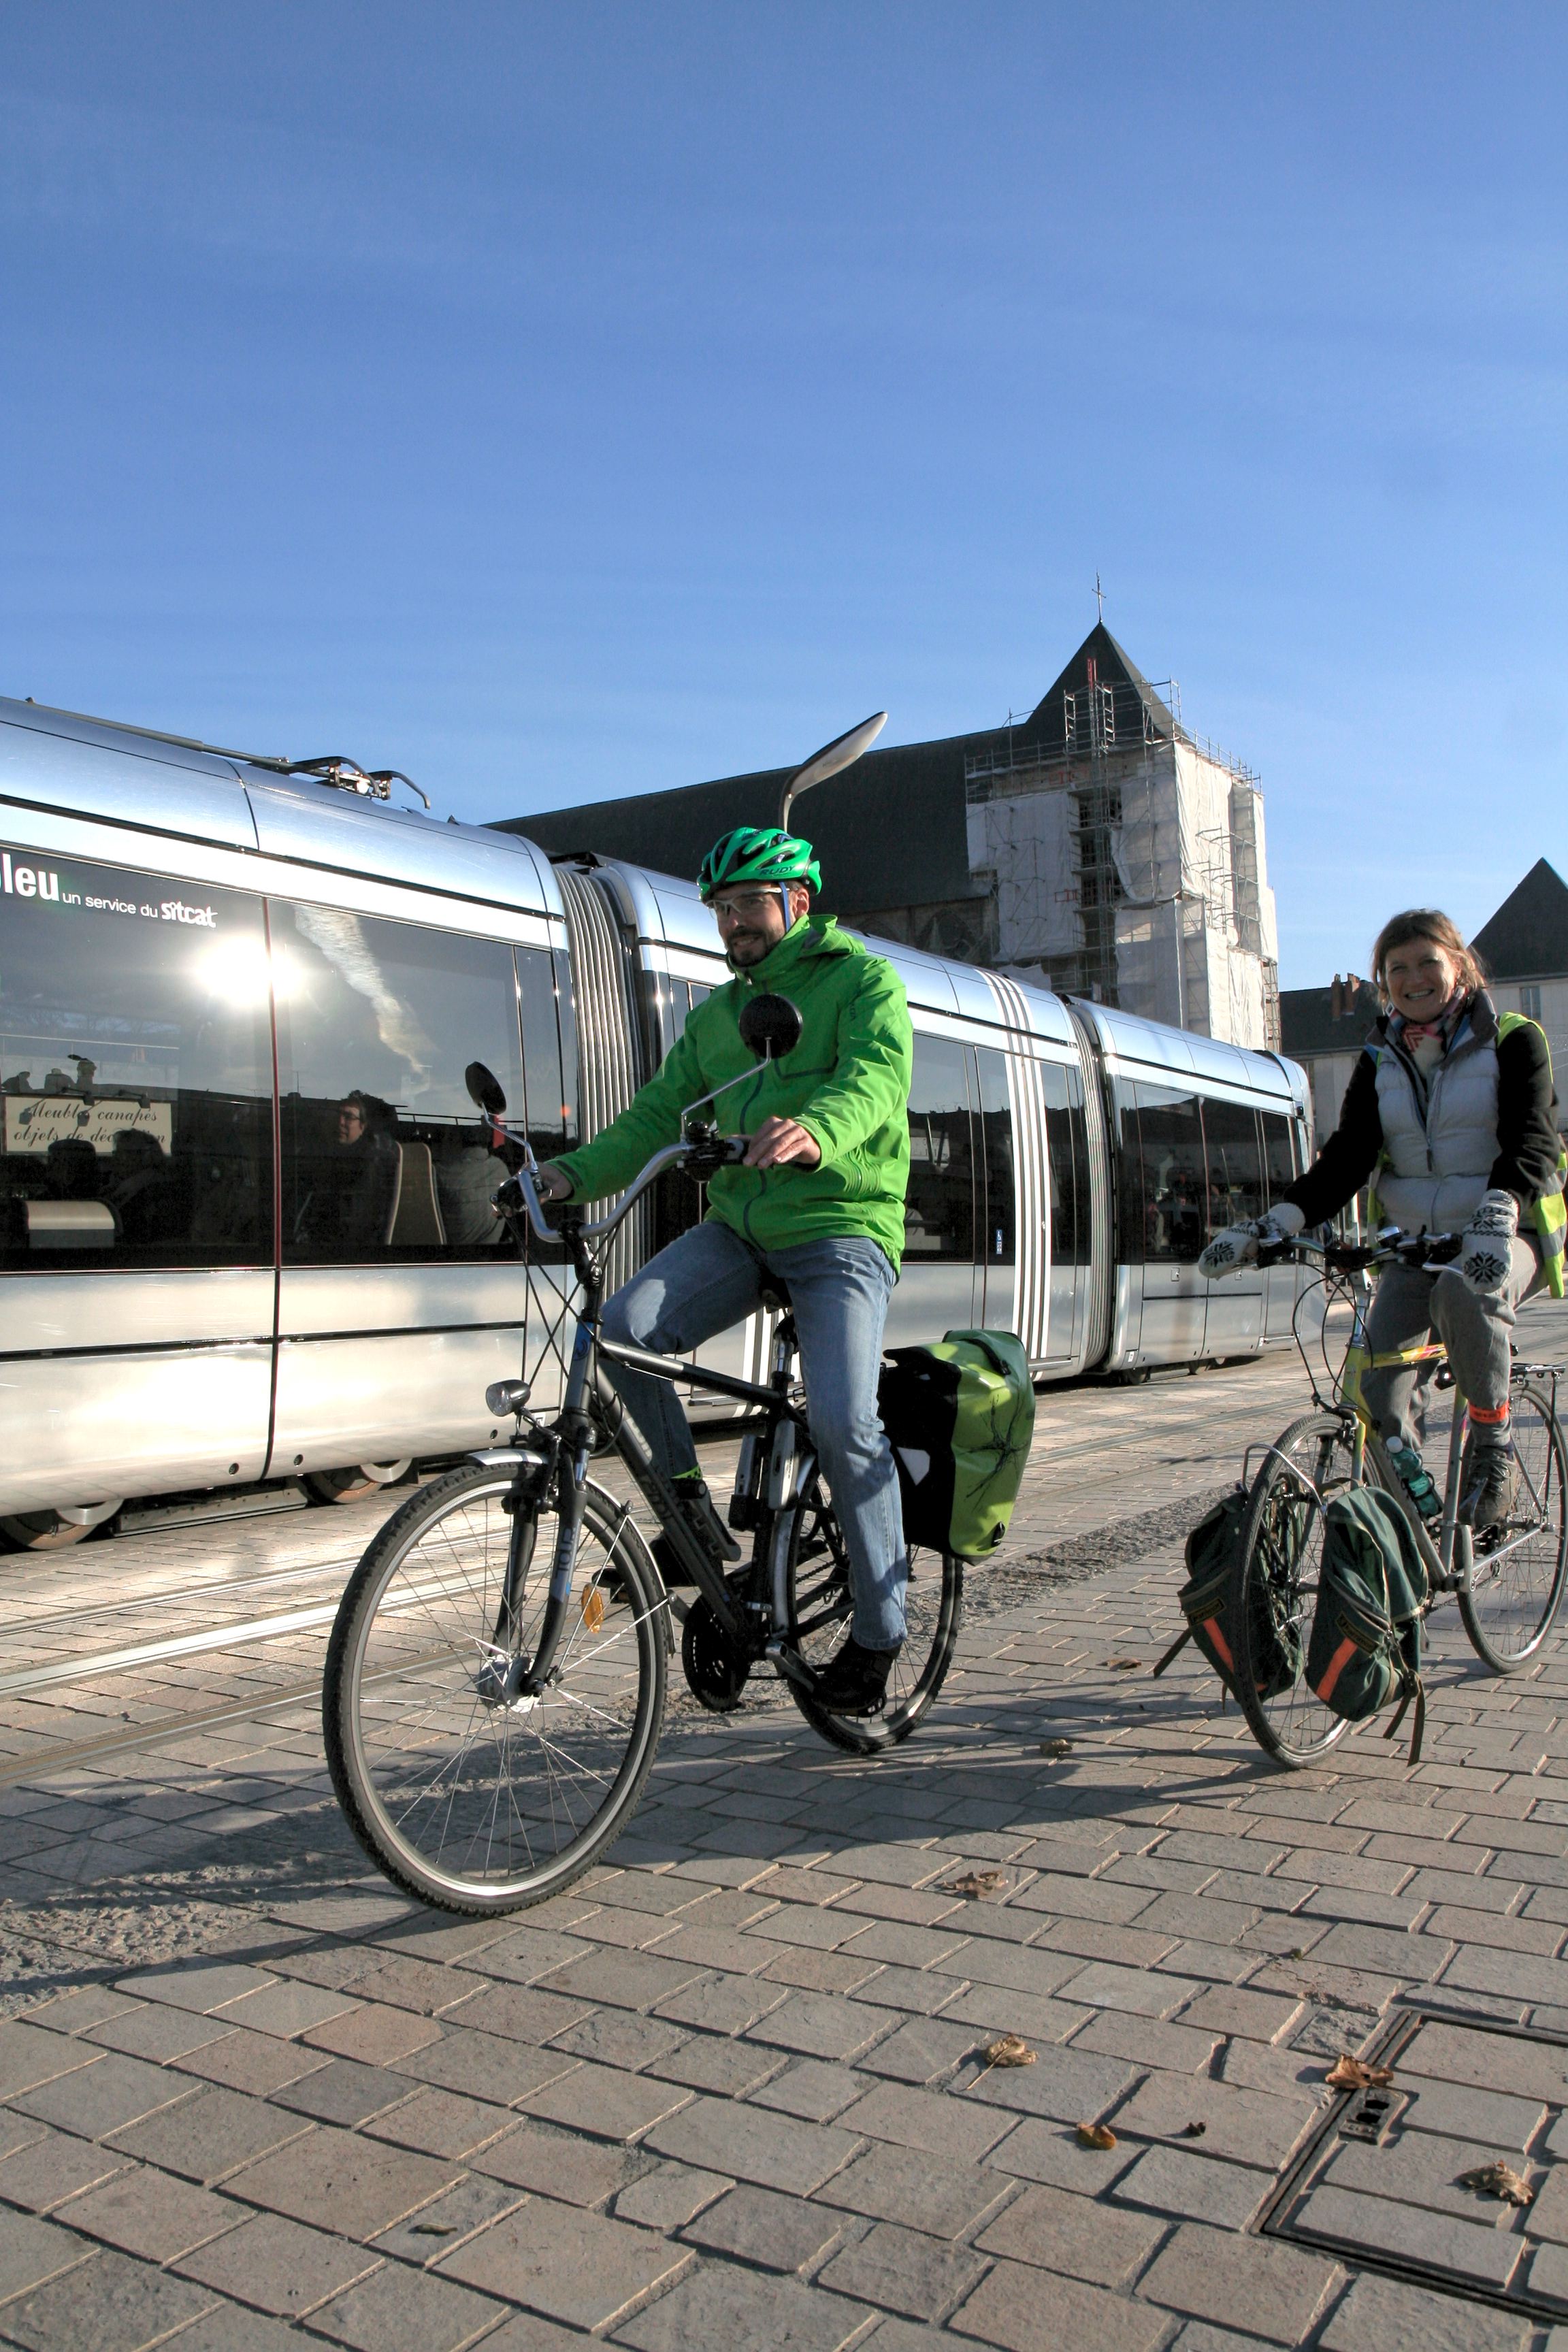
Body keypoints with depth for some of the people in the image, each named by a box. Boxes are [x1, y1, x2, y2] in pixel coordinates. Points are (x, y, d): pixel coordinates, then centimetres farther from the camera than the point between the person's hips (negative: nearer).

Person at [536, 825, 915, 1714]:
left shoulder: (864, 980, 2)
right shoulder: (715, 1014, 20)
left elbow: (878, 1074, -19)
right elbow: (658, 1115, 12)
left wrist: (816, 1132, -41)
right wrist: (576, 1174, -6)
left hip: (843, 1228, -5)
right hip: (739, 1228, 5)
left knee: (842, 1423, -20)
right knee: (627, 1325, -21)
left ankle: (880, 1630, -1)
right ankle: (688, 1500, 0)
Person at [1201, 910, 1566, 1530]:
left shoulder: (1513, 1041, -2)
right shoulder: (1379, 1059, 9)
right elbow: (1345, 1160, 1)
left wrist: (1497, 1213, -38)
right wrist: (1273, 1224, -17)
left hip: (1499, 1242, -4)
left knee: (1463, 1292, -37)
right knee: (1377, 1375, -19)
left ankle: (1494, 1445, -17)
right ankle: (1409, 1488, 3)